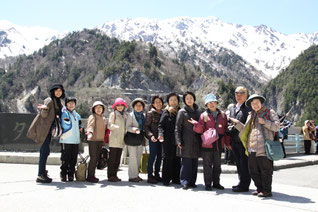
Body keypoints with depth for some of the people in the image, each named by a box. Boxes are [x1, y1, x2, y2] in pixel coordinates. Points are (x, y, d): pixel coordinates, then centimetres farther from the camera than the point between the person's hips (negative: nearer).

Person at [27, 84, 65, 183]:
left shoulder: (58, 102, 16)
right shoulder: (49, 100, -11)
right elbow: (44, 115, -19)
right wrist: (45, 108, -36)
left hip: (49, 129, 9)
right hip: (44, 129, -9)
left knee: (44, 151, 13)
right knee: (45, 151, -11)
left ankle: (42, 173, 22)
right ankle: (41, 175, -8)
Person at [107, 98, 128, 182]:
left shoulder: (124, 115, 20)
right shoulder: (113, 114, 0)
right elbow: (110, 125, -8)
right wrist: (117, 127, -24)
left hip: (121, 140, 6)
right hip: (114, 140, -6)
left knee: (118, 159, 8)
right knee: (112, 158, -4)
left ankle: (114, 175, 16)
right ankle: (110, 176, 1)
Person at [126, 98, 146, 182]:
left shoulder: (143, 115, 14)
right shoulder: (131, 115, -3)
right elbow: (127, 127, -10)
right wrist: (134, 129, -26)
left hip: (140, 139, 6)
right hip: (132, 139, -6)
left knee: (139, 158, 10)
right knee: (133, 158, -7)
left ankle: (136, 174, 20)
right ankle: (132, 176, 1)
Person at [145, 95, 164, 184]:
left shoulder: (163, 113, 11)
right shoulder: (150, 113, -3)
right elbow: (146, 126, -4)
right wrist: (151, 135, -17)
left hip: (161, 137, 5)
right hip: (153, 138, -5)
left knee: (159, 156, 8)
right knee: (152, 156, -4)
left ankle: (157, 174, 20)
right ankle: (150, 176, 2)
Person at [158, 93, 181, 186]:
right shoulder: (166, 112, 1)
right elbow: (161, 125, -2)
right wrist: (161, 134, -19)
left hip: (177, 140, 3)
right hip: (168, 140, -3)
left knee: (177, 159, 8)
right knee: (167, 159, 0)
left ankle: (176, 179, 18)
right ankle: (166, 180, 9)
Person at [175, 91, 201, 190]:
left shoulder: (197, 111, 15)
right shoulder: (182, 112, 1)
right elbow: (178, 127, -1)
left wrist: (201, 139, 14)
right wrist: (179, 141, -9)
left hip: (196, 140, 5)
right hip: (186, 141, -5)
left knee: (194, 162, 7)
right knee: (186, 161, -7)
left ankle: (192, 182, 15)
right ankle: (185, 182, 1)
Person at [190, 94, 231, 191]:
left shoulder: (223, 115, 8)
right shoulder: (204, 115, 0)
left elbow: (226, 130, 12)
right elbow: (200, 130, -4)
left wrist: (227, 143, 10)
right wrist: (196, 124, -25)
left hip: (219, 145, 3)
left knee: (217, 165, 13)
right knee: (207, 165, 3)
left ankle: (216, 183, 25)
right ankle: (208, 184, 13)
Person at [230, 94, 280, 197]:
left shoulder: (270, 113, 3)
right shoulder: (251, 115, 20)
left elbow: (277, 126, -6)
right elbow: (245, 130, 22)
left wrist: (265, 122, -16)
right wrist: (238, 123, 9)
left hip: (264, 148, -6)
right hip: (252, 149, 6)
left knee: (265, 170, -1)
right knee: (253, 170, 11)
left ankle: (267, 190, 10)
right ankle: (259, 188, 24)